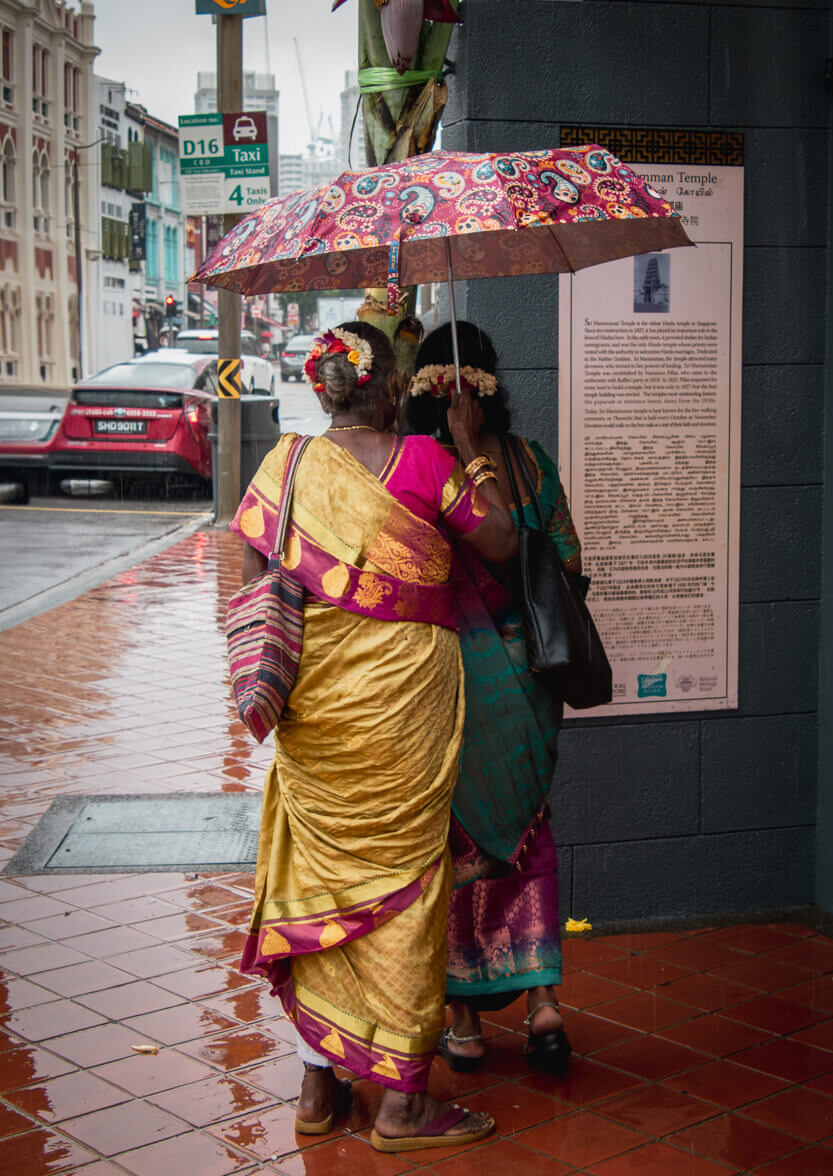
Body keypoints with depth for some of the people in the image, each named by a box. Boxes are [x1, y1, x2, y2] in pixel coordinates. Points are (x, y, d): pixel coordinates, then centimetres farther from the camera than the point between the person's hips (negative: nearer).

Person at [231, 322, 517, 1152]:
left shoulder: (285, 465, 3)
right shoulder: (423, 460, -9)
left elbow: (253, 580, 4)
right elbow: (501, 545, 0)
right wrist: (471, 453, 8)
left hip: (315, 704, 4)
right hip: (404, 693, -4)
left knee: (322, 879, 14)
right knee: (402, 881, 4)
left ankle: (317, 1085, 23)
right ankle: (401, 1100, 11)